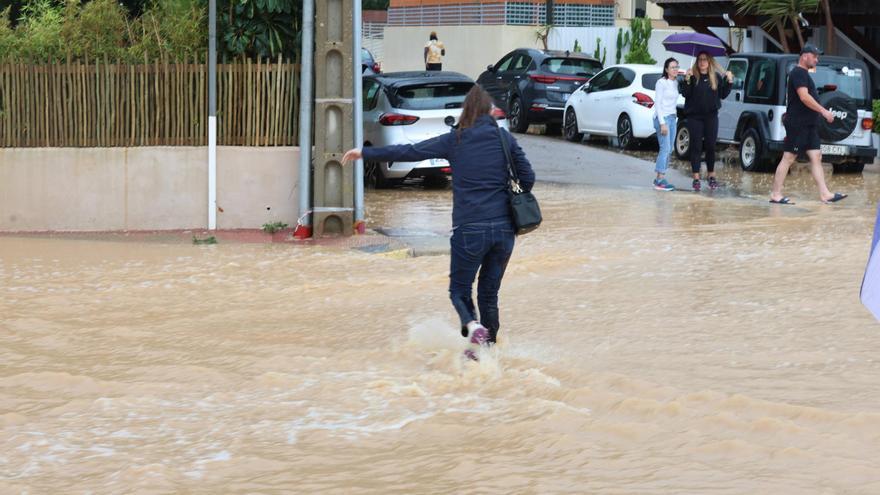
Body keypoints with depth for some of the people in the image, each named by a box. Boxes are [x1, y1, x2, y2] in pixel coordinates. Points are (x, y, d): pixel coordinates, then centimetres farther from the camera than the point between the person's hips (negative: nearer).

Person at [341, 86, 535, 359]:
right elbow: (527, 178, 5)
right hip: (504, 229, 2)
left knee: (459, 290, 9)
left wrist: (365, 153, 9)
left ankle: (472, 325, -19)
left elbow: (408, 152, 0)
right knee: (489, 293, 15)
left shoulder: (455, 140, -2)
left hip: (469, 229, -2)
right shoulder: (504, 138, 3)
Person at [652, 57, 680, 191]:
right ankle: (660, 180, -16)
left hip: (672, 118, 8)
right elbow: (657, 103, -11)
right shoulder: (661, 83, -8)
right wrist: (662, 123, -16)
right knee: (665, 148, -14)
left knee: (668, 150, 5)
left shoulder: (676, 83, 14)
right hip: (662, 118, -8)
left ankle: (659, 178, 10)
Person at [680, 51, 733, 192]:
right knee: (696, 147, 0)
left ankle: (712, 176, 21)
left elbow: (723, 94, 8)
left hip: (711, 116, 2)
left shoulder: (716, 77, 5)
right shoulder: (693, 76, -3)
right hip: (695, 116, -2)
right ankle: (696, 178, 4)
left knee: (711, 146, 6)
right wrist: (687, 80, -24)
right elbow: (685, 94, -11)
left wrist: (729, 82, -3)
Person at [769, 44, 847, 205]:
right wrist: (823, 111, -21)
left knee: (816, 157, 4)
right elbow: (804, 97, -22)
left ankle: (824, 194, 0)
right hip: (797, 124, -10)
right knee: (788, 158, -6)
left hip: (808, 125, 10)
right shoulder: (798, 73, -12)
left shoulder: (803, 74, 20)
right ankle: (776, 194, -2)